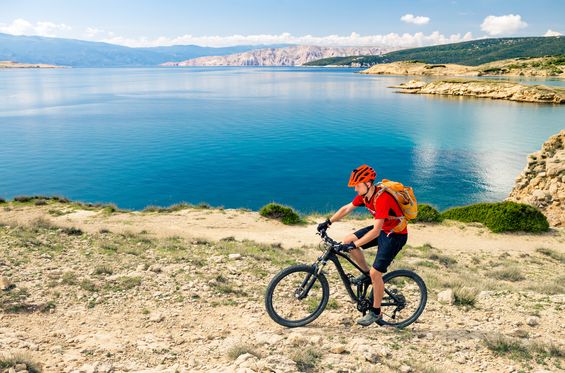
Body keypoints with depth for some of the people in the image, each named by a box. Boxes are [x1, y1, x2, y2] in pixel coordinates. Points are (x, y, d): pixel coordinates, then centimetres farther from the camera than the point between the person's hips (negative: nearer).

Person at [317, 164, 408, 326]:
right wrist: (327, 223, -2)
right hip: (382, 229, 8)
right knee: (347, 240, -2)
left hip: (396, 235, -8)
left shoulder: (382, 198, -33)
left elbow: (375, 232, -37)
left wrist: (353, 245, -39)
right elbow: (346, 208, 4)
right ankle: (366, 273, 15)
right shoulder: (364, 194, -7)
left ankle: (376, 312, 10)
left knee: (375, 273, -11)